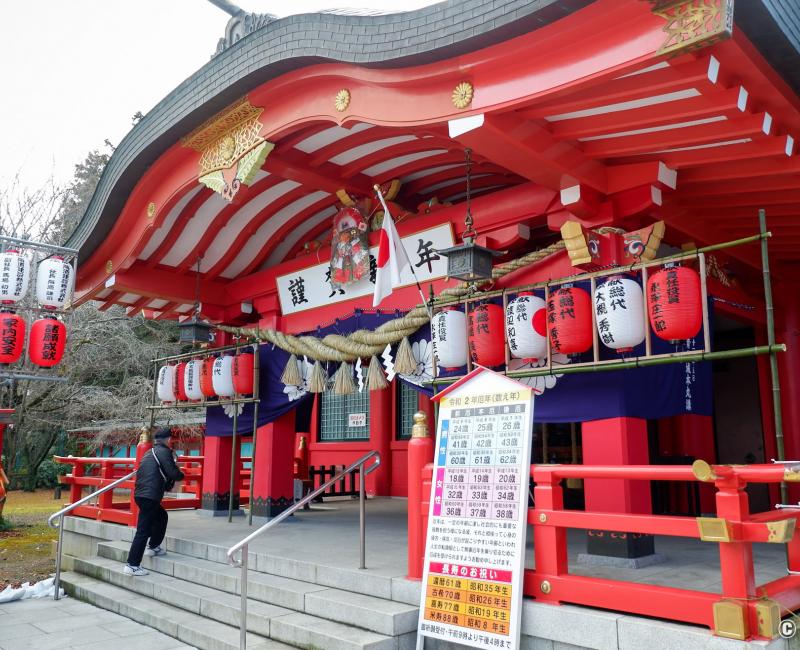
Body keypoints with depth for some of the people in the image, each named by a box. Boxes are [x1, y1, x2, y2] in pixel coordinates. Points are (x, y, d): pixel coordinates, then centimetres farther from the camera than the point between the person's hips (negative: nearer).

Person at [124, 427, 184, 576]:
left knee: (161, 516, 28)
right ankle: (132, 565, -6)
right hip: (149, 496, -9)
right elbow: (173, 473, -12)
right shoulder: (164, 451, -7)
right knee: (143, 530, -7)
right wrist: (181, 475, 8)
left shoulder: (150, 452, 20)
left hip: (141, 494, 9)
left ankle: (153, 547, 37)